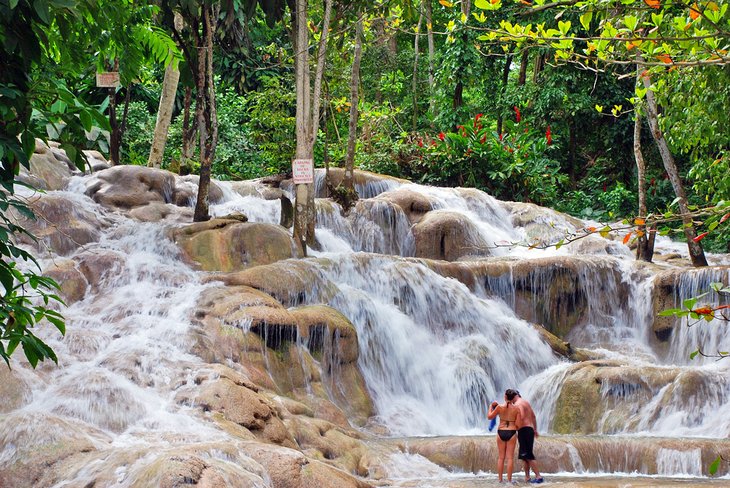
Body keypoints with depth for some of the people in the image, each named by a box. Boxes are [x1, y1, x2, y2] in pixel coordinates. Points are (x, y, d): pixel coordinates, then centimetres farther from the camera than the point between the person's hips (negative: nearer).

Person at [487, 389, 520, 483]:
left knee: (501, 457, 8)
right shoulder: (516, 409, -4)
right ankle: (509, 479, 0)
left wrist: (491, 407, 19)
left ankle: (500, 479, 8)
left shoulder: (500, 407, -6)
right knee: (510, 457, 2)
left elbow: (489, 417, 5)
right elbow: (517, 425, -4)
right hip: (511, 433, 0)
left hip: (501, 433, 0)